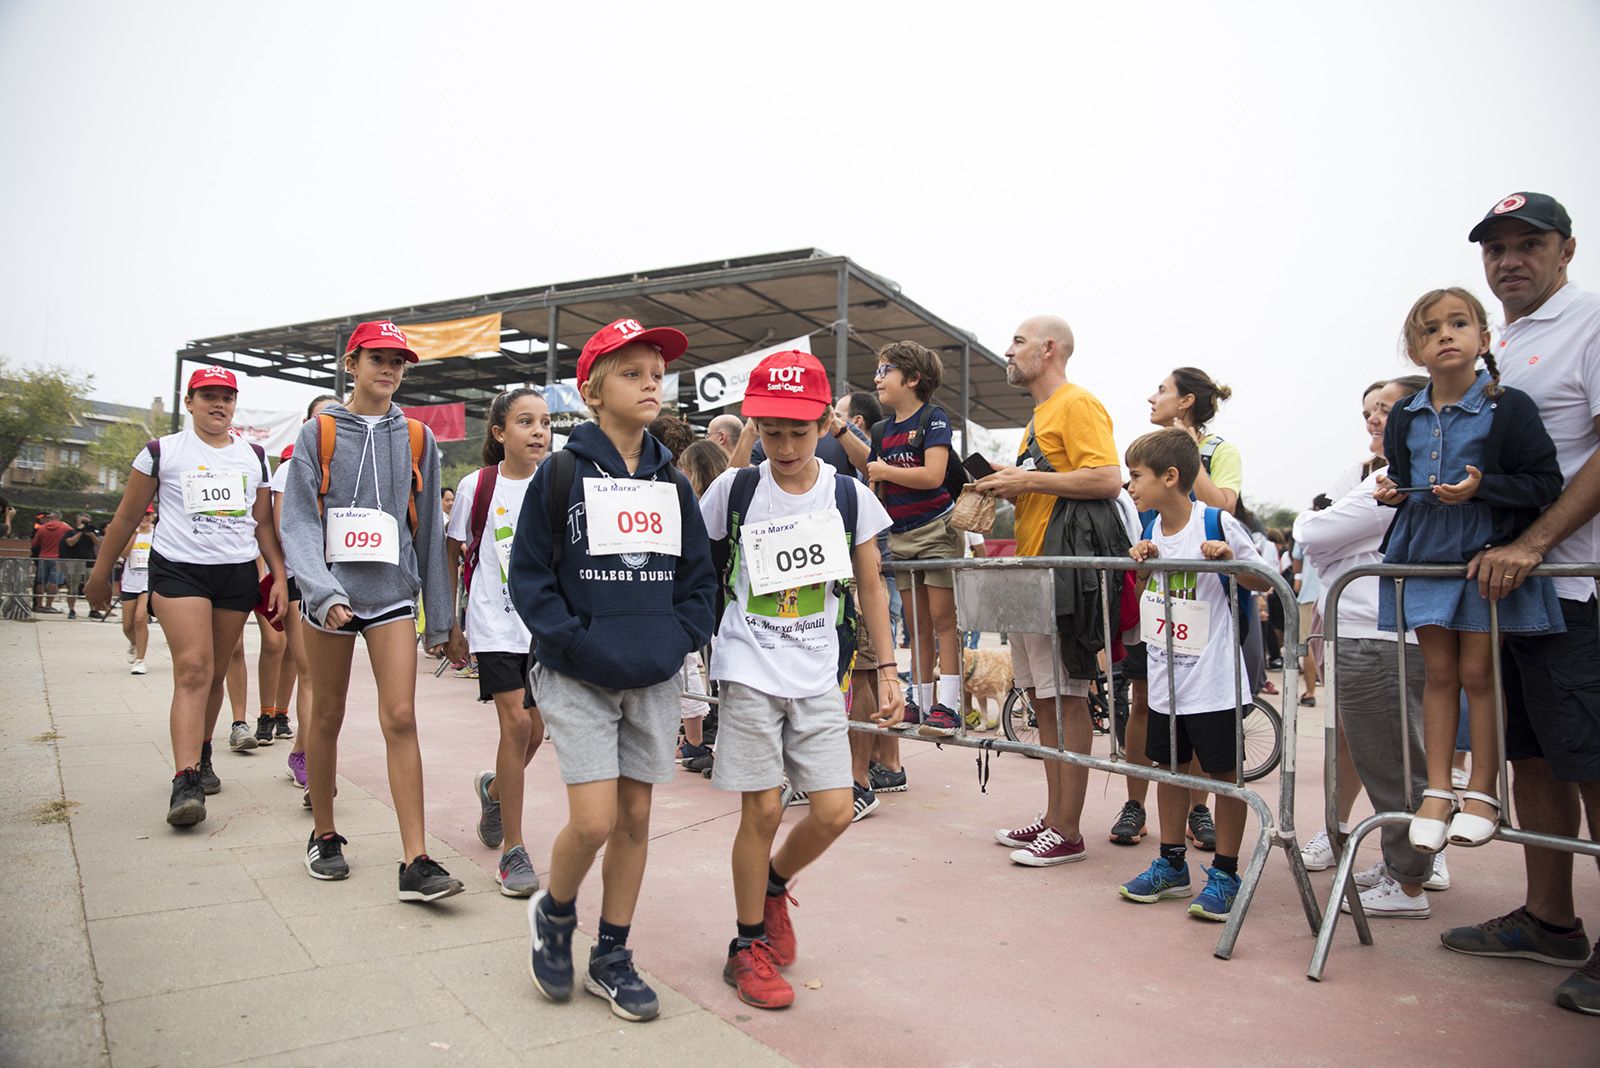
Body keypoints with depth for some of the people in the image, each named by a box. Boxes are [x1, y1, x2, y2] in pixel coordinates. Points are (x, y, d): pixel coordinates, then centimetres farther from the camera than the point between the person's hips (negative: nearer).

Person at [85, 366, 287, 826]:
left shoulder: (254, 457, 13)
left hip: (238, 572, 4)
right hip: (178, 568, -3)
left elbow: (263, 524, 17)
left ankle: (201, 757, 27)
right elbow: (126, 518, 9)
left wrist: (280, 576, 9)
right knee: (193, 669, -16)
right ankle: (185, 781, -18)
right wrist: (101, 574, 12)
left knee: (215, 674, 9)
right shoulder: (163, 452, 3)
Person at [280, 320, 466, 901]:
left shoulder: (417, 438, 7)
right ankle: (323, 836, 29)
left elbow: (428, 530, 10)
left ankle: (416, 861, -8)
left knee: (401, 719, -8)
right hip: (328, 592, 0)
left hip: (393, 592, 1)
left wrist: (441, 617, 9)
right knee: (327, 717, 10)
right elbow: (299, 522, -6)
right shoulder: (318, 433, 2)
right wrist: (323, 590, -23)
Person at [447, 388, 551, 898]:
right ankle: (512, 849, 1)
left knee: (534, 731, 8)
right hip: (495, 622, -3)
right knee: (516, 723, -12)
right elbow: (454, 552, 5)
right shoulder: (477, 486, -3)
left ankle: (493, 788, 42)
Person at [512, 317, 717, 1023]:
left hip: (654, 680, 4)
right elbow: (529, 576, -6)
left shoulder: (672, 484, 7)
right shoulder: (561, 475, -5)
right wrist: (576, 645, -15)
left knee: (635, 817, 9)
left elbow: (699, 577, 11)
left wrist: (680, 639, -3)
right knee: (594, 821, -9)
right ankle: (553, 913, 23)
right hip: (579, 680, -4)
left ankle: (612, 957, 26)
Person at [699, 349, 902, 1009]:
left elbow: (870, 586, 9)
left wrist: (887, 669, 6)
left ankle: (773, 885, 30)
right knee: (763, 809, -1)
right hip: (749, 671, -2)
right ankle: (749, 947, 19)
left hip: (817, 676, 2)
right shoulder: (733, 490, -4)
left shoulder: (849, 495, 0)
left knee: (836, 809, -2)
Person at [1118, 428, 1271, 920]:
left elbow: (1264, 583, -5)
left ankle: (1224, 874, 18)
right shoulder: (1151, 528, 4)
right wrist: (1141, 560, -2)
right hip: (1164, 678, 7)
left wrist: (1230, 560, -23)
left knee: (1223, 773, 4)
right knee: (1168, 766, 15)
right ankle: (1171, 865, 29)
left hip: (1213, 680, -6)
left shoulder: (1217, 523, -14)